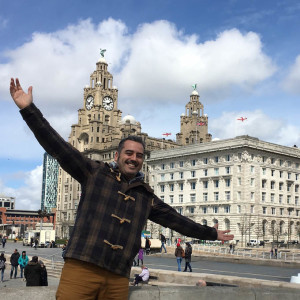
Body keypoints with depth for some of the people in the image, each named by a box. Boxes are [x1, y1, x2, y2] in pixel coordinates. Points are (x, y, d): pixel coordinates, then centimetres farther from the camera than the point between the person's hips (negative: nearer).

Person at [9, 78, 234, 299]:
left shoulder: (147, 196, 18)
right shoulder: (95, 173, 8)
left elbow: (176, 220, 26)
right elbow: (59, 148, 0)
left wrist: (212, 233, 29)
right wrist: (29, 109, -8)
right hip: (80, 268, -3)